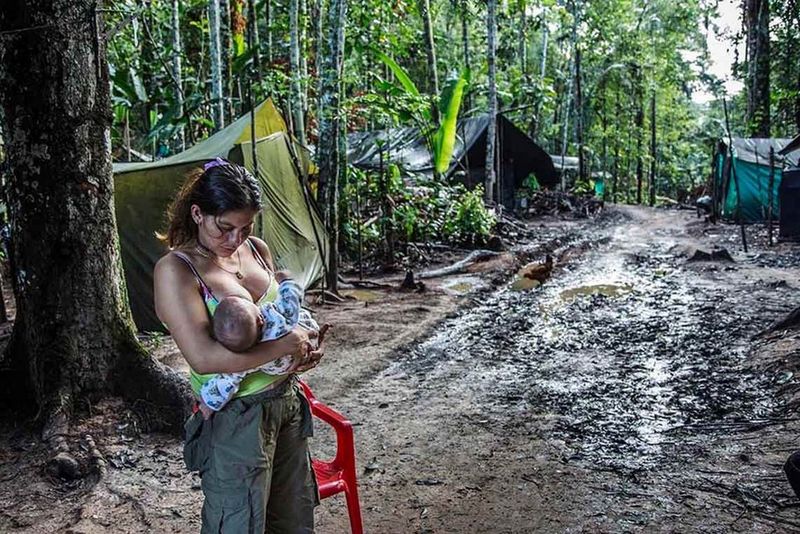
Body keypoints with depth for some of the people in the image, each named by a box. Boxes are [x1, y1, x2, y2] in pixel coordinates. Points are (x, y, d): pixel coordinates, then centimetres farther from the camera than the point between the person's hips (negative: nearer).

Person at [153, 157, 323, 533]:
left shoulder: (256, 249, 2)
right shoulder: (175, 270, -18)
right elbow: (204, 357, -29)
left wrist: (304, 346, -2)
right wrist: (284, 345, -21)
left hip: (288, 400, 7)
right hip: (236, 416, -7)